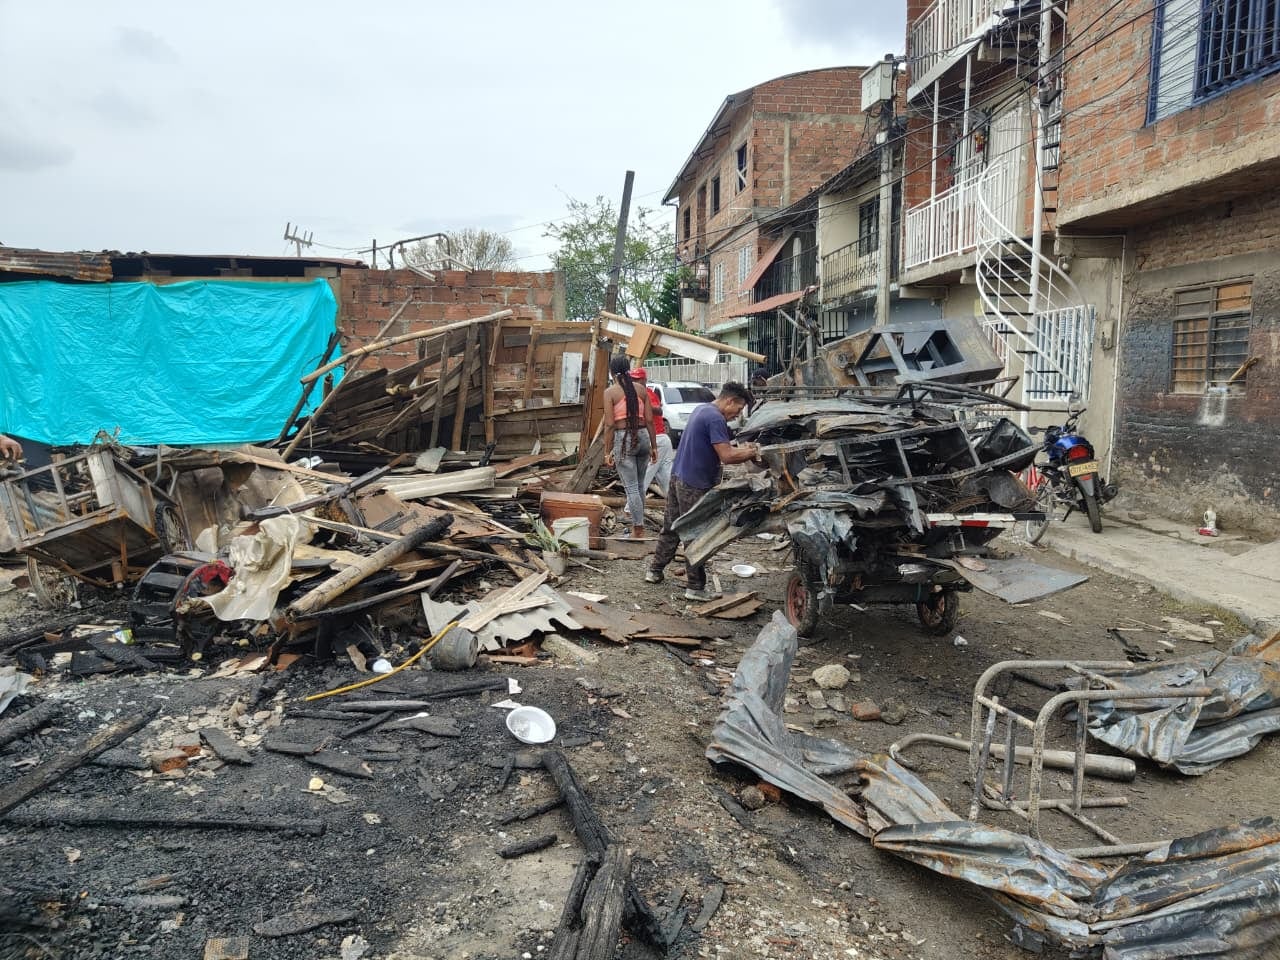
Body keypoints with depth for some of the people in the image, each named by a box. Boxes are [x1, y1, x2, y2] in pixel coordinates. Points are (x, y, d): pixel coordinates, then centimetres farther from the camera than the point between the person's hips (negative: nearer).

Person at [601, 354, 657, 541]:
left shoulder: (610, 392, -5)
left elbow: (609, 424, -9)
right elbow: (649, 420, 4)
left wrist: (607, 451, -4)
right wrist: (653, 446, 11)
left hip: (623, 439, -4)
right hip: (643, 436, 5)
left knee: (631, 487, 0)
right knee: (639, 484, 19)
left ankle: (639, 531, 2)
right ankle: (637, 523, 29)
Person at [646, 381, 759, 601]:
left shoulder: (700, 410, 13)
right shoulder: (716, 419, -19)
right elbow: (726, 456, -23)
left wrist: (742, 449, 12)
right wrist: (751, 453, -9)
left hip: (677, 477, 9)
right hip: (695, 486, -9)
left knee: (670, 527, 19)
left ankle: (654, 571, 29)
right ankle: (695, 587, 7)